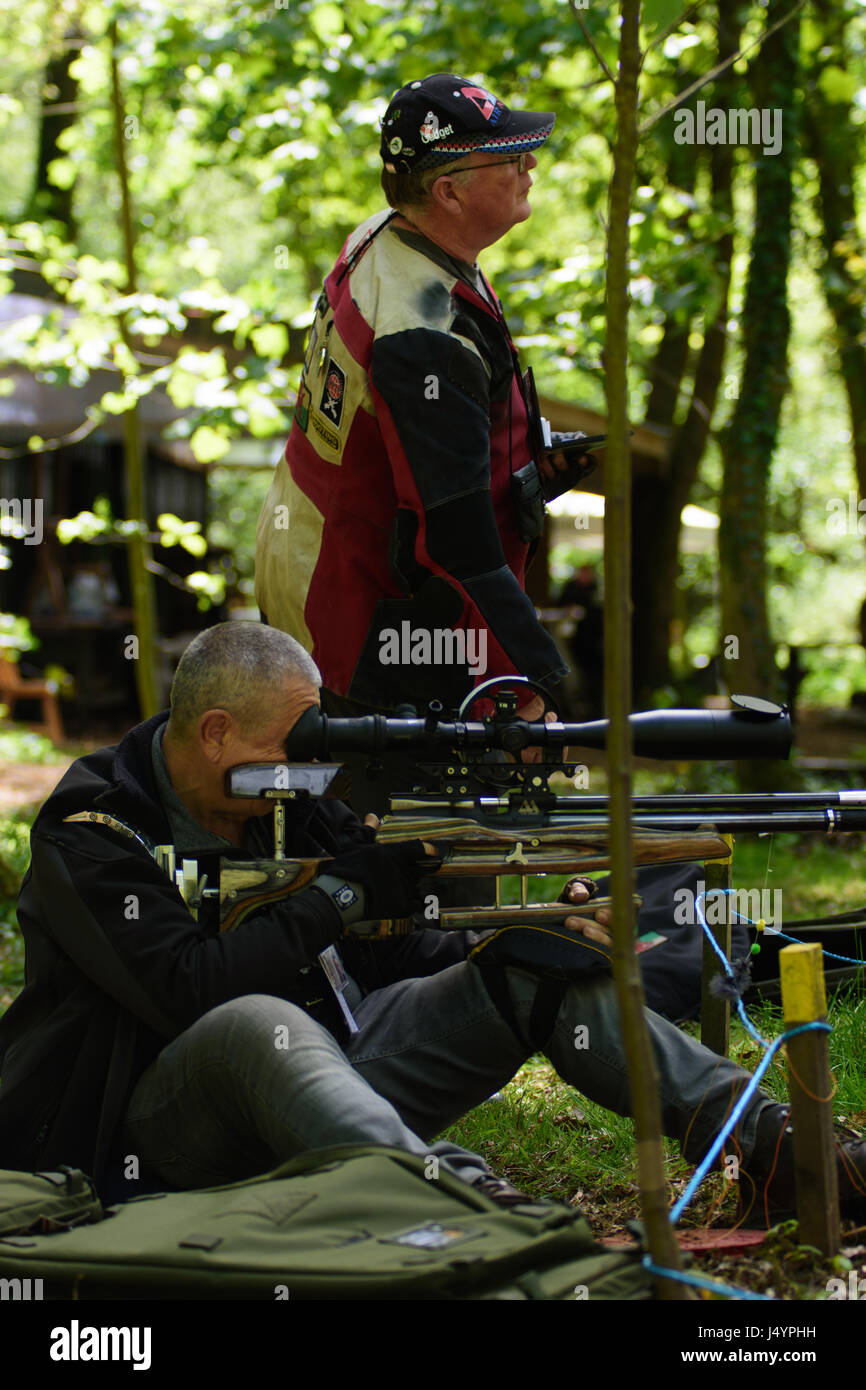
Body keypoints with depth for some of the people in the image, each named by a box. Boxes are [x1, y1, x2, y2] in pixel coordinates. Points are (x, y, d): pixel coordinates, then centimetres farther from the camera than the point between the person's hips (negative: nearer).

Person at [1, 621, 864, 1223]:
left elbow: (389, 953, 10)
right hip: (170, 1112, -7)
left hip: (330, 1065, 7)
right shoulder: (92, 833, -10)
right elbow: (188, 990, -23)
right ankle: (462, 1198, -64)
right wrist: (343, 890, -19)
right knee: (258, 1024, -42)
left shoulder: (291, 801, 10)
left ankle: (769, 1140, -18)